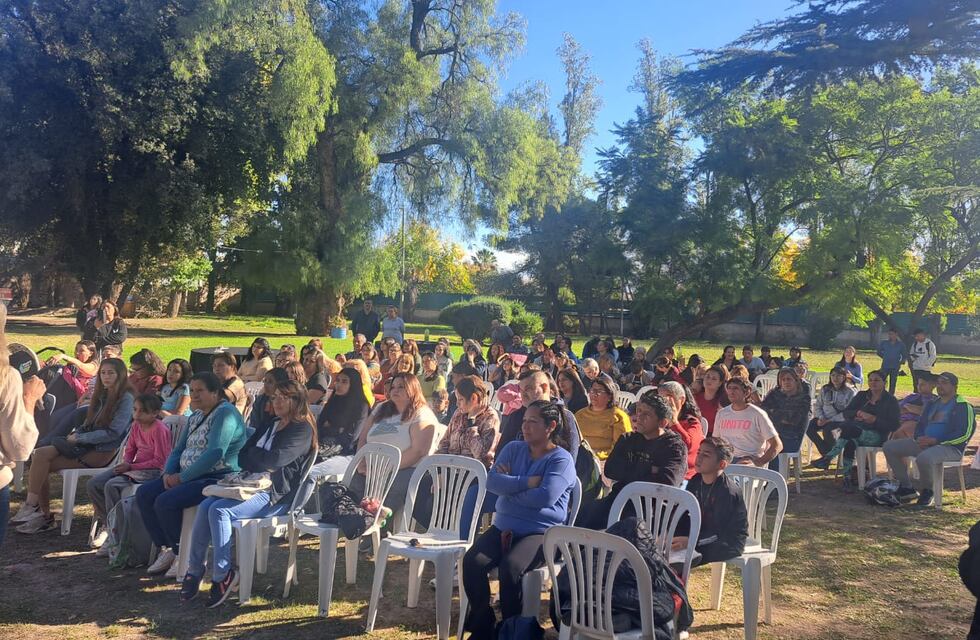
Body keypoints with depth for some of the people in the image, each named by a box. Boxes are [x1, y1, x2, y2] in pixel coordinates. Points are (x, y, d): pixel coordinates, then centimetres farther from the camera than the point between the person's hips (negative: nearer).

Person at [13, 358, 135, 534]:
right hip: (87, 445, 8)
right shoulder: (102, 396, 18)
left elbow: (113, 433, -16)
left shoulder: (126, 399, -8)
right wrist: (76, 433, 0)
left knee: (42, 465, -17)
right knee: (40, 454, -12)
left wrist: (79, 438, -13)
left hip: (103, 451, -8)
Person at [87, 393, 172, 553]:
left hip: (152, 471, -9)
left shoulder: (159, 429, -16)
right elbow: (130, 450, 19)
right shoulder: (136, 426, 9)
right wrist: (126, 463, -5)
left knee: (111, 485, -29)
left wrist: (131, 467, -18)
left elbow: (160, 461, -18)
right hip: (133, 468, 9)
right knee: (93, 484, -3)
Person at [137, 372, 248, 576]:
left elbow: (215, 454, -24)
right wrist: (169, 473, 0)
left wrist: (182, 477, -18)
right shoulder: (196, 416, 18)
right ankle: (165, 550, 4)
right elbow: (178, 449, 21)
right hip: (189, 476, 10)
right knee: (144, 493, -2)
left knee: (165, 502, -25)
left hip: (217, 479, -10)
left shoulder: (225, 413, -14)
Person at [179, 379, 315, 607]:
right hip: (254, 485, 8)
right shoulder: (271, 426, 24)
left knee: (219, 510, -25)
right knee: (205, 506, -15)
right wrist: (260, 458, -8)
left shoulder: (302, 430, -4)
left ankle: (223, 575, -17)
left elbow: (275, 459, -18)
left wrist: (252, 454, 2)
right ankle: (195, 569, -11)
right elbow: (243, 457, 16)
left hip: (276, 496, -8)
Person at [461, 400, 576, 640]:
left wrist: (510, 486, -7)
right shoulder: (513, 449, 11)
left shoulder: (562, 460, -5)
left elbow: (544, 497, -20)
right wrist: (528, 482, -14)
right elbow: (492, 481, -3)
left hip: (541, 532, -5)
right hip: (504, 527, 5)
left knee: (510, 566, -32)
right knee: (472, 561, -20)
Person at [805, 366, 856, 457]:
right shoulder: (825, 389, 10)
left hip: (840, 420, -5)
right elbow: (817, 406, 13)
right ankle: (826, 453, -6)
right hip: (824, 418, 5)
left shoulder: (850, 392, -6)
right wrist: (821, 418, -8)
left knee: (827, 429, -35)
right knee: (809, 427, -21)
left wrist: (830, 420, -19)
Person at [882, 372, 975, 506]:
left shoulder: (963, 406, -6)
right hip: (925, 443, 8)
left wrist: (935, 440, -20)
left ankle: (927, 491, -9)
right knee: (889, 447, -3)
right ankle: (906, 487, 1)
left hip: (951, 447, -8)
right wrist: (919, 438, -3)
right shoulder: (933, 404, 19)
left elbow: (965, 434, -16)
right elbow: (920, 426, 22)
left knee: (924, 458, -40)